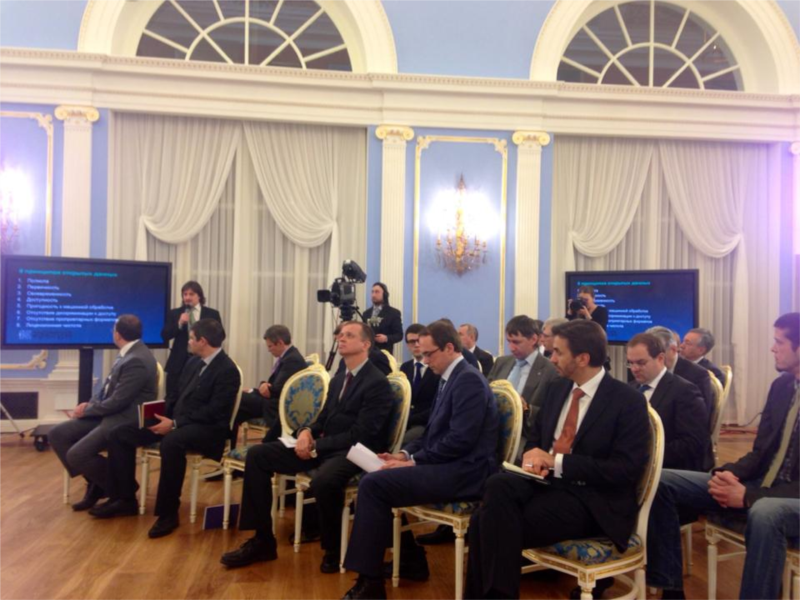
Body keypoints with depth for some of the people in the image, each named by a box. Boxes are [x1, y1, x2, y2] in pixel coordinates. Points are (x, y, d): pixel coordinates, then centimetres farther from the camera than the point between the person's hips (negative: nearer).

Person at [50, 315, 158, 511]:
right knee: (58, 434, 3)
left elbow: (117, 402, -22)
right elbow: (107, 389, 19)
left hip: (126, 420, -10)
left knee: (76, 455, -22)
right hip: (111, 413, 10)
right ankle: (96, 482, 11)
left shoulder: (137, 360, -23)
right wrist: (89, 404, 2)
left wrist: (86, 410, -7)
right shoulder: (128, 353, 8)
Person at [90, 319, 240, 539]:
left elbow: (213, 412, -20)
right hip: (177, 421, 9)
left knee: (171, 443, -41)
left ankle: (168, 512, -26)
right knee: (119, 434, -1)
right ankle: (124, 498, 7)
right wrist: (162, 415, 2)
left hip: (206, 429, -9)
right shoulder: (194, 362, 14)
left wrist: (175, 424, -23)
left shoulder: (227, 370, -13)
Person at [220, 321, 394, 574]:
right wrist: (306, 432, -5)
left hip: (353, 452, -9)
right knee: (257, 454, -3)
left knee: (323, 480, -40)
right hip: (323, 446, 9)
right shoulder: (338, 379, 17)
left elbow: (360, 435, -18)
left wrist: (316, 446, -18)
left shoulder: (378, 383, -11)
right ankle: (262, 540, 2)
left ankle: (334, 549, -10)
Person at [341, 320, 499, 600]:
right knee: (374, 478, 11)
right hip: (447, 465, 10)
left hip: (462, 471, -10)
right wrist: (406, 454, 5)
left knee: (372, 484, -18)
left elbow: (460, 440, -23)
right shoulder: (451, 378, 14)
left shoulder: (469, 380, -16)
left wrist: (414, 461, -16)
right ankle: (410, 557, 20)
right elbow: (434, 431, 21)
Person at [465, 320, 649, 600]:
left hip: (590, 500, -6)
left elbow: (626, 470, -14)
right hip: (547, 480, 6)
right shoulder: (556, 388, 12)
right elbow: (535, 436, 21)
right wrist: (533, 457, -5)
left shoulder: (628, 401, -9)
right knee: (499, 484, -27)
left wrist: (557, 461, -18)